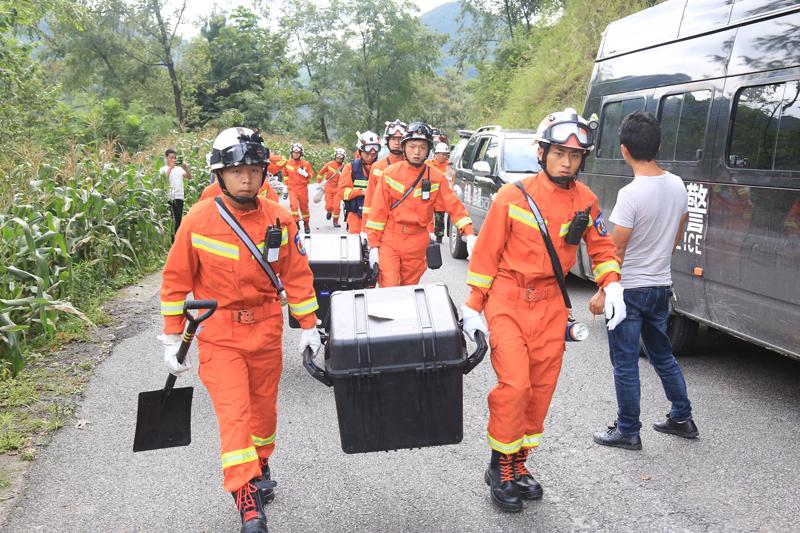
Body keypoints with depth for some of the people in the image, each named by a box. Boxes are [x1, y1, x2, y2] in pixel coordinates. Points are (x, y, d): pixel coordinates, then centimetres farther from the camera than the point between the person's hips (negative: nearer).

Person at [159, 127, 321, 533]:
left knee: (264, 407, 17)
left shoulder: (279, 218, -6)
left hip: (266, 330, 3)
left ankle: (260, 467, 43)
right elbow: (176, 282, -3)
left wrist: (308, 326, 4)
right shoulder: (198, 221, -12)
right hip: (218, 335, -3)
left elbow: (296, 274, 3)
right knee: (234, 414, -8)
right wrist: (172, 339, -1)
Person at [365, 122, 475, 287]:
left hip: (416, 246, 1)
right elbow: (378, 210, 0)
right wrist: (373, 245, -4)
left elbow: (454, 206, -2)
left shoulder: (436, 177, 0)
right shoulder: (390, 173, -1)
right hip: (389, 242, -1)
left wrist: (469, 234, -17)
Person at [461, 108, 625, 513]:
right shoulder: (512, 197, -10)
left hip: (551, 305, 4)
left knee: (541, 388, 9)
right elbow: (485, 253, -5)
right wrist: (473, 307, -5)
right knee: (514, 384, -13)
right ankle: (499, 467, 8)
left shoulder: (585, 201, 1)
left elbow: (601, 248, 12)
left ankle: (518, 464, 27)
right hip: (507, 302, -4)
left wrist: (611, 285, -6)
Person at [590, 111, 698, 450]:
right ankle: (682, 419, 31)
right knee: (662, 355, 22)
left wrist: (602, 292, -9)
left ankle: (627, 432, 15)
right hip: (662, 286, 7)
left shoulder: (631, 194, -22)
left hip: (629, 290, -7)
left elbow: (617, 251, -18)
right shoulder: (677, 185, 0)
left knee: (625, 364, 5)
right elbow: (677, 237, 11)